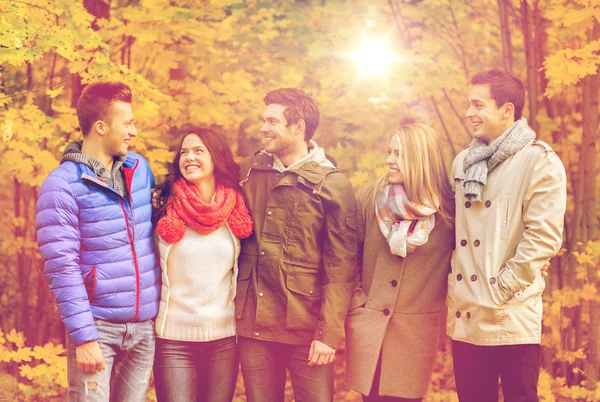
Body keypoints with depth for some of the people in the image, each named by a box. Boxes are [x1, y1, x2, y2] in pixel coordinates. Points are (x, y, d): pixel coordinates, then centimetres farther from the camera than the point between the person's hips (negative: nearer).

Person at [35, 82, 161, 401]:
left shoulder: (140, 169, 8)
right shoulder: (63, 185, -10)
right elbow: (61, 268, -13)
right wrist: (84, 336, -17)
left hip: (144, 326, 5)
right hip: (98, 326, -5)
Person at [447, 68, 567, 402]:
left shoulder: (540, 161, -5)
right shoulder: (464, 162, 14)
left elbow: (544, 236, -13)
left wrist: (501, 287, -15)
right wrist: (451, 287, 11)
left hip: (511, 318, -6)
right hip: (465, 315, 6)